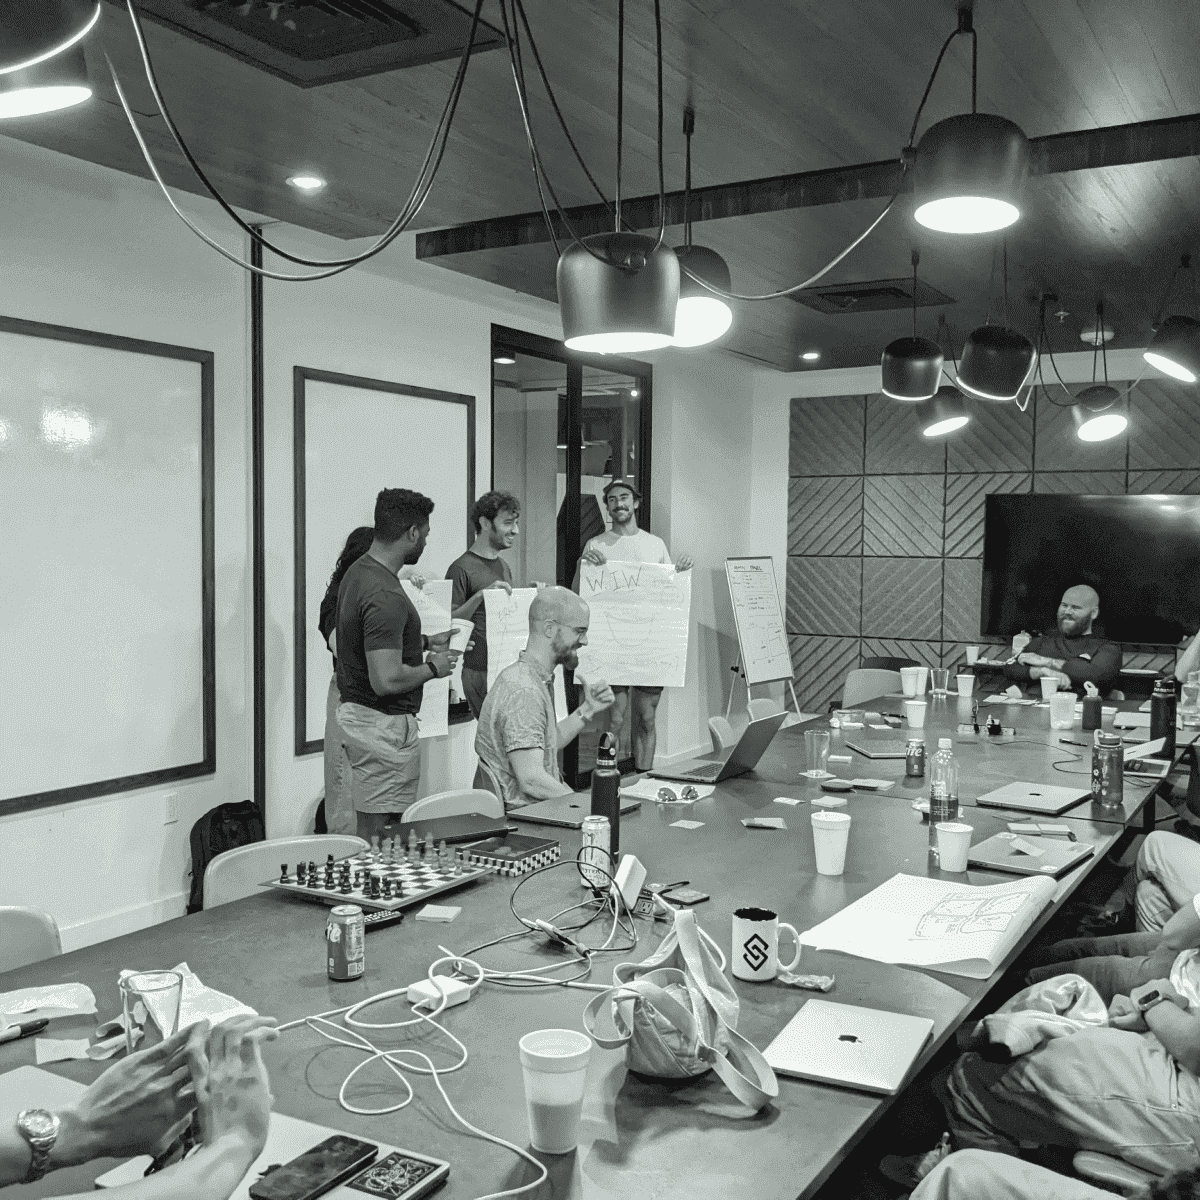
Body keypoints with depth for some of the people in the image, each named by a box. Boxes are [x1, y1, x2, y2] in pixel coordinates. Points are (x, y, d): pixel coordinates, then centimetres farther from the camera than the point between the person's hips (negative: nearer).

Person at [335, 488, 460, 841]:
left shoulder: (358, 572, 8)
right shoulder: (384, 596, -24)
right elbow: (386, 680, -29)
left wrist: (423, 645, 17)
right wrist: (433, 667, -12)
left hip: (356, 714, 10)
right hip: (383, 723, -10)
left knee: (371, 838, 17)